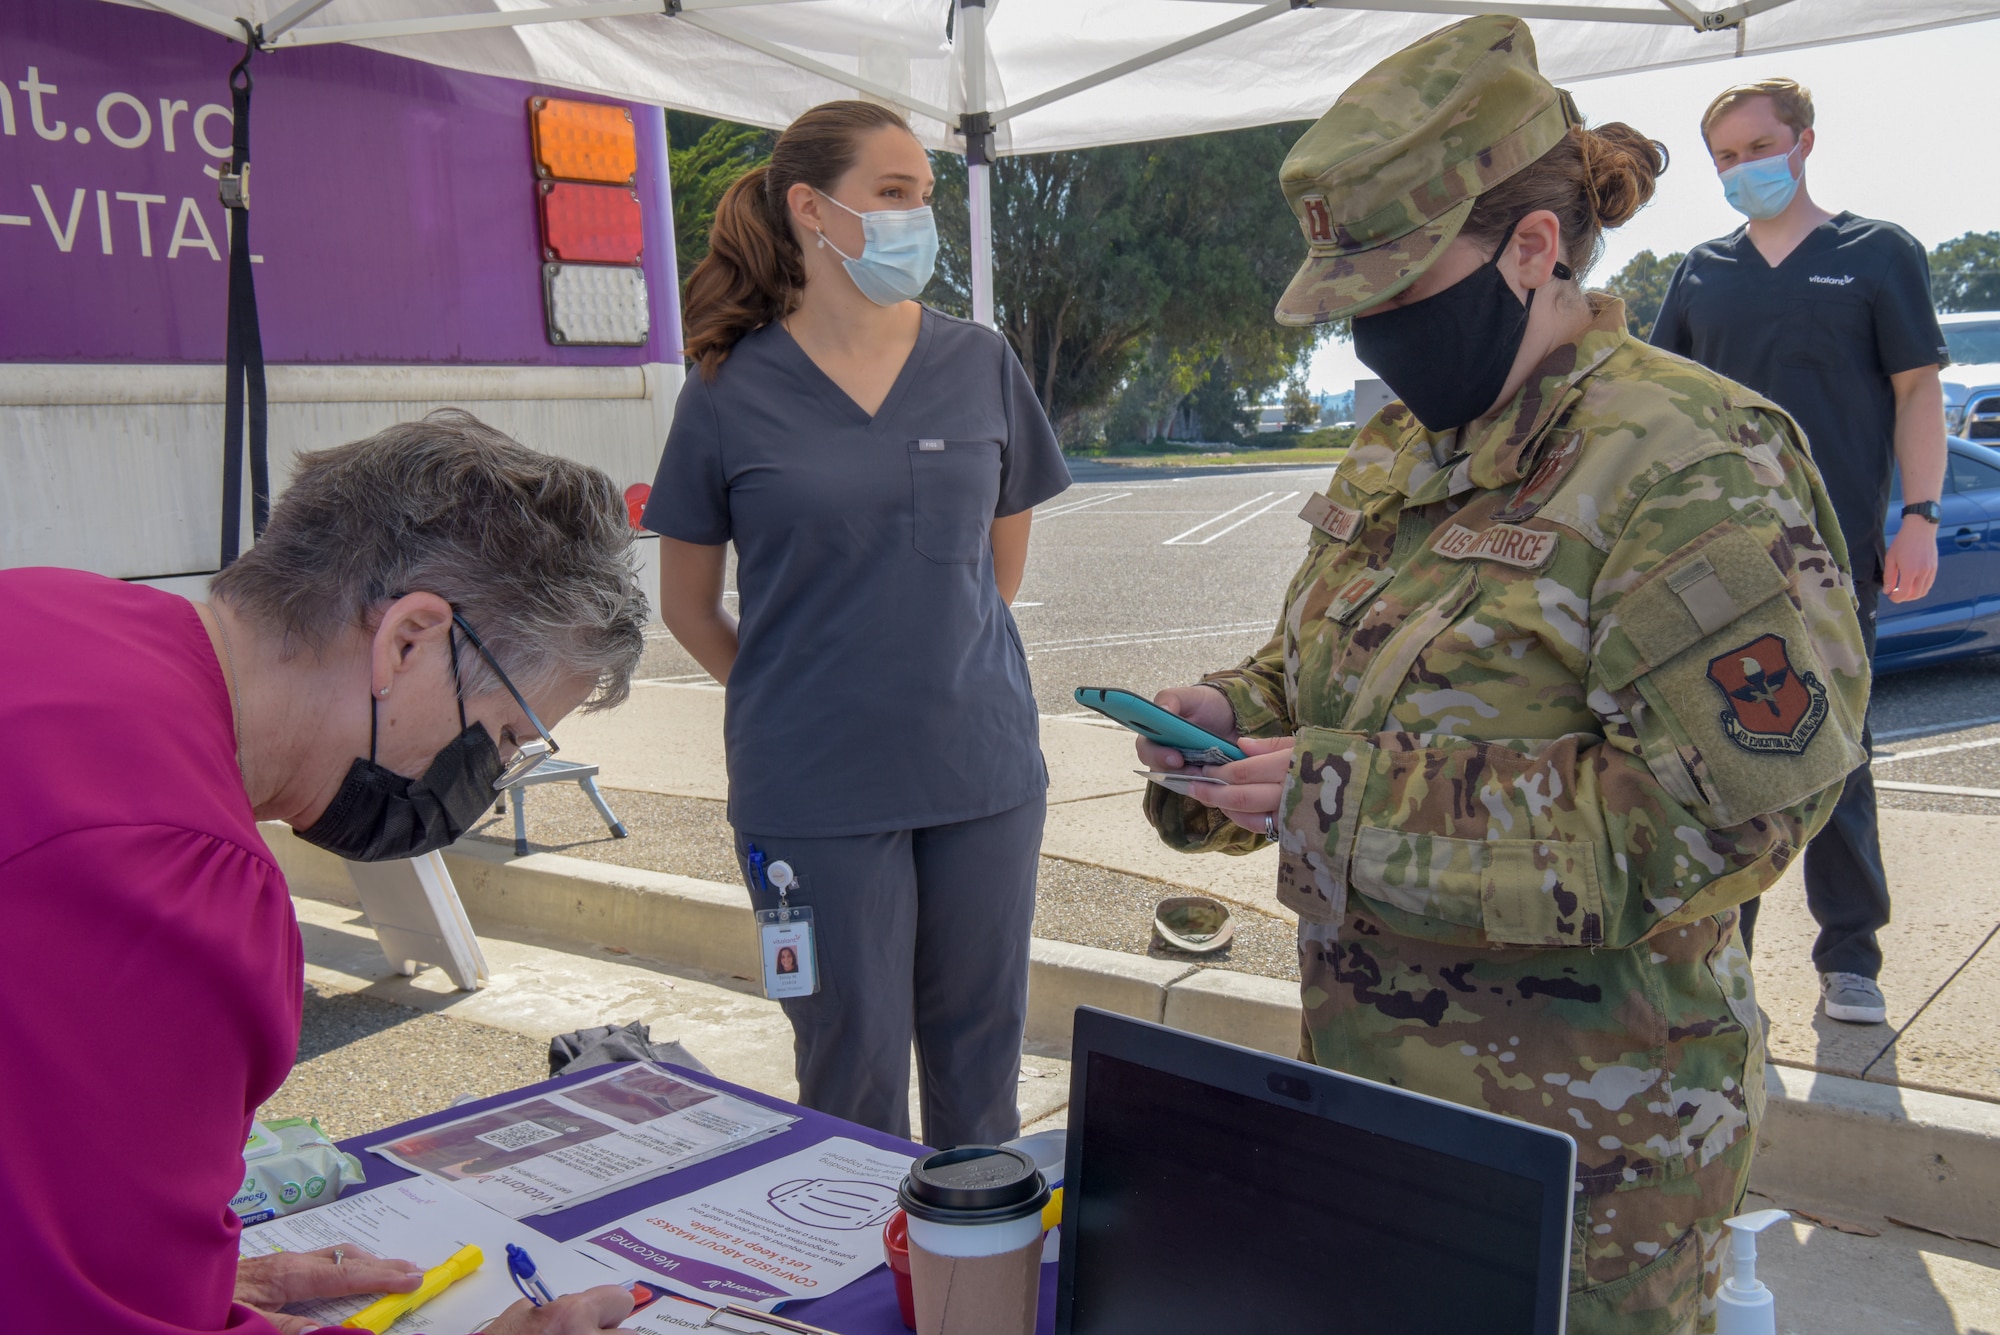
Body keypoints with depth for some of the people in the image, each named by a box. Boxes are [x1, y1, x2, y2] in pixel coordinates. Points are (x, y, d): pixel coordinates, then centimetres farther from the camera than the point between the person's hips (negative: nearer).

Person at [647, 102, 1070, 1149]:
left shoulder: (980, 365, 3)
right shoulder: (733, 391, -4)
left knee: (979, 1058, 15)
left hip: (983, 768, 3)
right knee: (853, 1068, 9)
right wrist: (786, 698, 5)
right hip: (814, 789, -2)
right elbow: (687, 603, 5)